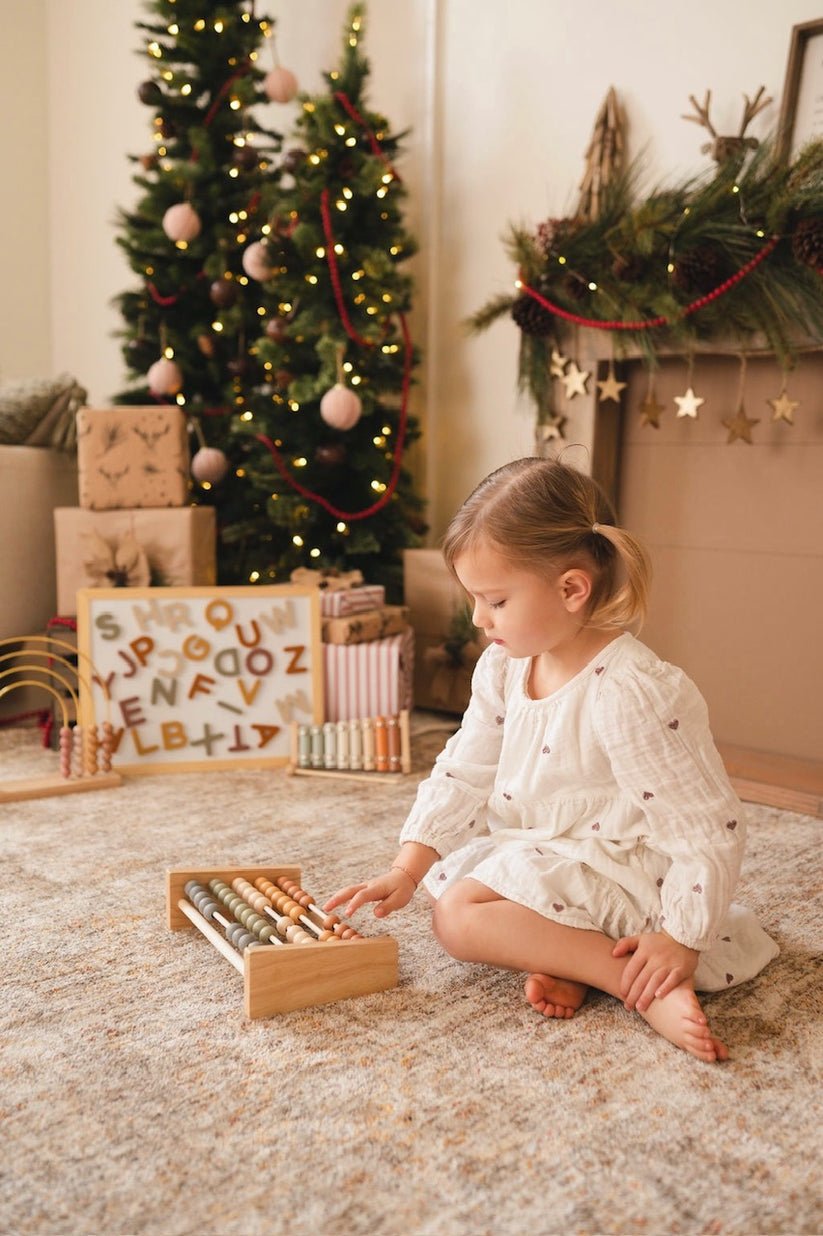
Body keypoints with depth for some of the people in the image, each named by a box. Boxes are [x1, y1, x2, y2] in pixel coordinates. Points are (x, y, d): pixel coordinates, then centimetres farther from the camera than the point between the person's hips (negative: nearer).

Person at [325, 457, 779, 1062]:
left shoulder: (630, 694, -30)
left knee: (461, 915, -20)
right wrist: (405, 871, -3)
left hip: (618, 869, -9)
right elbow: (463, 774, 3)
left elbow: (711, 828, -24)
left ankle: (649, 987, -20)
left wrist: (682, 940, -23)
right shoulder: (504, 668, -4)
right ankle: (569, 958, -8)